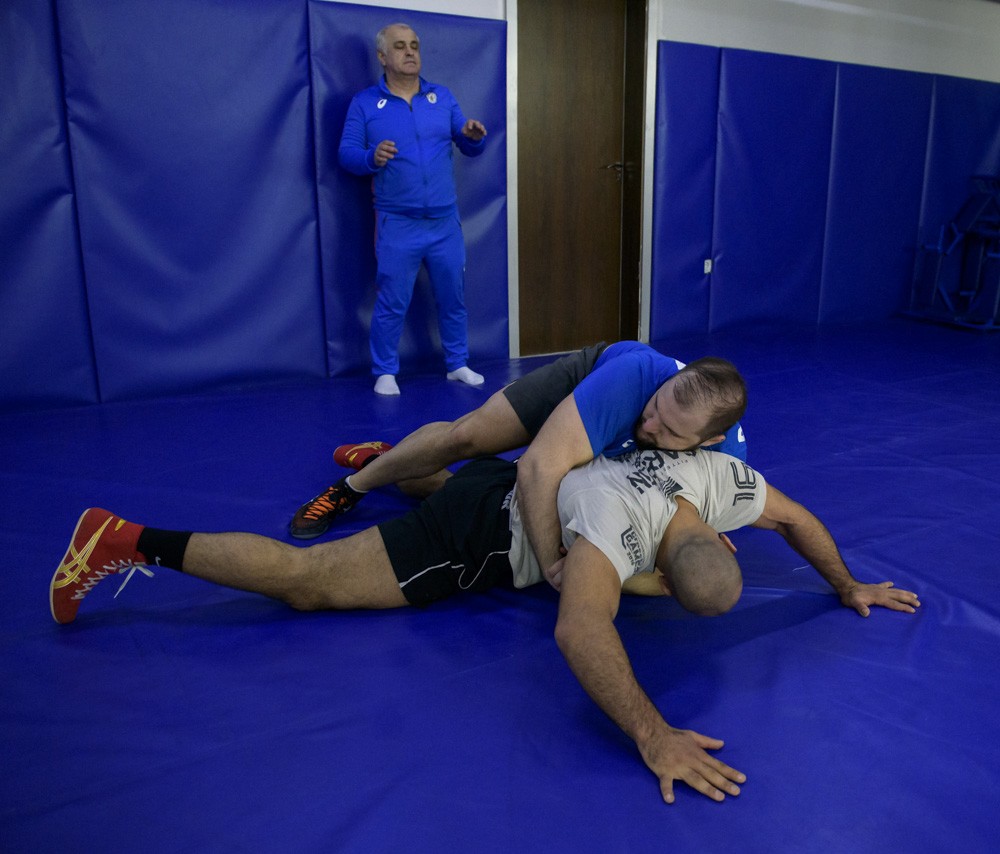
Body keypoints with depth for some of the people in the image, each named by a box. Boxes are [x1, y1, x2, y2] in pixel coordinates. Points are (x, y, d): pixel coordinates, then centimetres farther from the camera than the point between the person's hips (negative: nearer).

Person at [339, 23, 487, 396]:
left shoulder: (442, 97, 11)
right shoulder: (364, 103, 3)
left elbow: (469, 147, 11)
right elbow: (345, 153, -2)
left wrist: (472, 135, -12)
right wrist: (371, 158, -23)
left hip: (445, 222, 3)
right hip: (397, 225, -3)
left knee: (453, 298, 10)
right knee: (391, 303, -1)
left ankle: (457, 364, 25)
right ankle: (385, 372, 14)